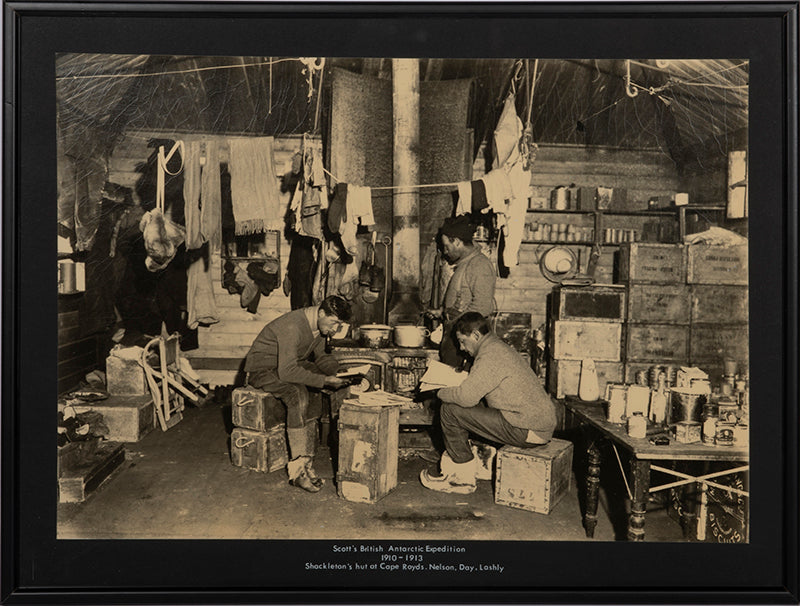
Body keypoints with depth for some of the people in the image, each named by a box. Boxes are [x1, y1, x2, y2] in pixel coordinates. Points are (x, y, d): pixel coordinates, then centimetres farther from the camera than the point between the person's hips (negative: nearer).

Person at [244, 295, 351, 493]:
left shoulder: (319, 324, -3)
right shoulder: (292, 326, -30)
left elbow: (320, 357, 9)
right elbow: (287, 371, -36)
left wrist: (337, 372, -11)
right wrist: (323, 380, -33)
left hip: (291, 365, 9)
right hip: (262, 370, -9)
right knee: (298, 395, -35)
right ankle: (299, 467, -28)